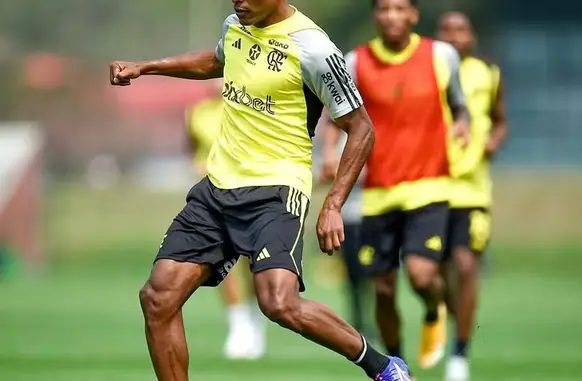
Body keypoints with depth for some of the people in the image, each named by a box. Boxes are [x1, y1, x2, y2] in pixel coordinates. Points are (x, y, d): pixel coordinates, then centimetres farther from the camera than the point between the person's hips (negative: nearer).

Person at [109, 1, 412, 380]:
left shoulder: (312, 47, -15)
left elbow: (361, 129, -8)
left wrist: (333, 206, -15)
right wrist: (144, 67, 25)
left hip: (275, 190, -7)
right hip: (218, 183, 7)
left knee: (280, 304, -28)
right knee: (158, 297, -4)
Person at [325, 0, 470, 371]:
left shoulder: (441, 56, -1)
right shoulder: (356, 63, -1)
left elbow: (459, 104, 12)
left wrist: (462, 123, -11)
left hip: (428, 186, -2)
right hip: (378, 192, 2)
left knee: (421, 275, -20)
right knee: (384, 290, 5)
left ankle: (434, 313, 18)